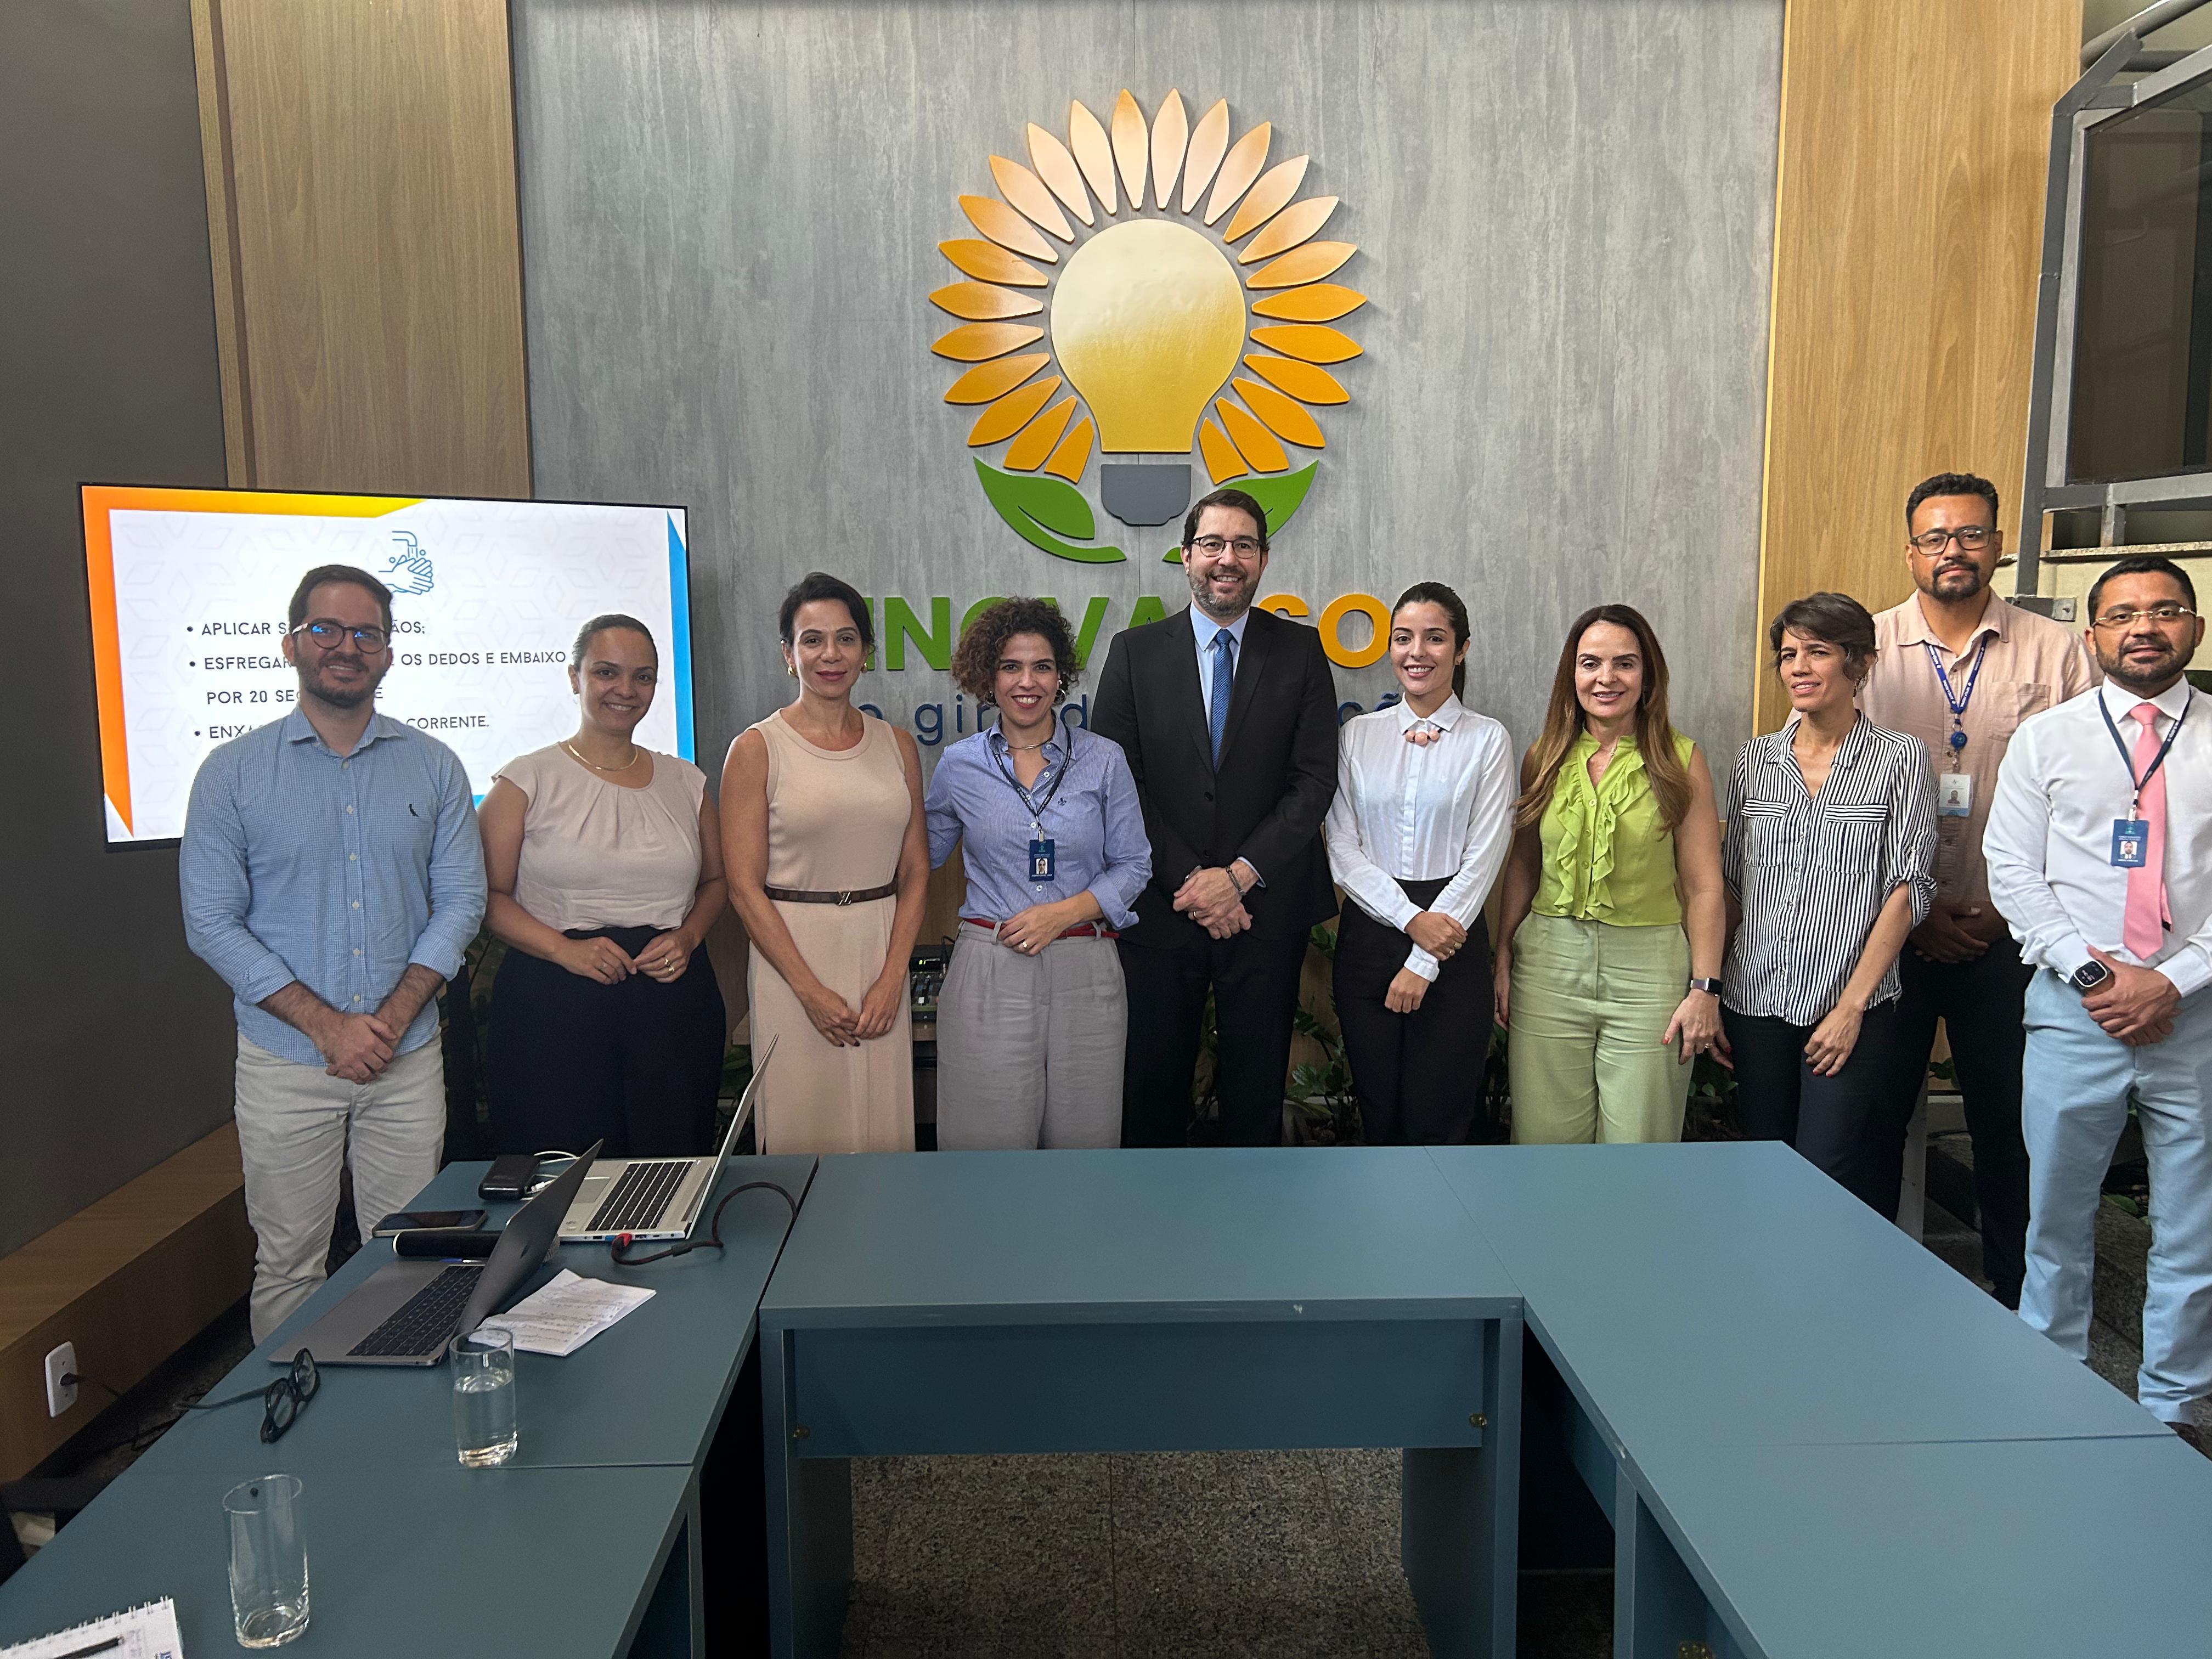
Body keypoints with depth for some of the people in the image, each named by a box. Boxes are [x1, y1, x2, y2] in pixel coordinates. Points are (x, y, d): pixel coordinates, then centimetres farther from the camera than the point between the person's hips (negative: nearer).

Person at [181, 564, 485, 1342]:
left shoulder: (434, 767, 5)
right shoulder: (233, 772, 0)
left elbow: (461, 901, 2)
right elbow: (212, 923, -4)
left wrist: (392, 1018, -11)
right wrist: (329, 1026, -13)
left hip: (408, 1059, 1)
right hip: (285, 1064, -1)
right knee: (287, 1267, 7)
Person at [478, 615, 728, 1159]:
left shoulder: (685, 782, 12)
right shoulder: (529, 780, 1)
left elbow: (716, 880, 20)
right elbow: (489, 894, -2)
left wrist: (687, 937, 1)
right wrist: (565, 949, -16)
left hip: (673, 999, 3)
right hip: (555, 1004, -3)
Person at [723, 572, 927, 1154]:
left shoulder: (897, 746, 8)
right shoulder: (757, 749, -3)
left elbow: (915, 873, 8)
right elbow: (744, 887, -6)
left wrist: (892, 978, -4)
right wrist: (811, 990, -11)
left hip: (881, 956, 3)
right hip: (792, 954, -3)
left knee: (883, 1127, 8)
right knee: (805, 1131, 4)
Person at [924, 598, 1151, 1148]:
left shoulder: (1104, 760, 3)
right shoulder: (959, 765, 5)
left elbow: (1133, 865, 5)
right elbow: (922, 857, 17)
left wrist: (1065, 911, -9)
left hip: (1084, 973, 0)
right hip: (990, 973, 0)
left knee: (1083, 1137, 7)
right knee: (989, 1137, 3)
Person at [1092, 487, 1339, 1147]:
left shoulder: (1301, 652, 4)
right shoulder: (1135, 652, 4)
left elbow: (1315, 779, -3)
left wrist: (1239, 875, -13)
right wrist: (1189, 880, -12)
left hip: (1266, 907, 0)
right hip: (1161, 909, 0)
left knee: (1256, 1086, 11)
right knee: (1153, 1082, 9)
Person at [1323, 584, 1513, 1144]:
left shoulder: (1488, 740, 0)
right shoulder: (1358, 736, 7)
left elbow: (1482, 859, -5)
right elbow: (1341, 847, 1)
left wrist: (1423, 963, -10)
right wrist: (1411, 919, -13)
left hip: (1450, 937, -2)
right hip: (1368, 934, 2)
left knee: (1437, 1121, 3)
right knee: (1379, 1117, 10)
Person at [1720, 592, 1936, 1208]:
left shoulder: (1900, 761, -3)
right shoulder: (1756, 759, 8)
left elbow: (1910, 889, -6)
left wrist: (1853, 1004, -11)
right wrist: (1713, 987, 5)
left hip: (1851, 1007, -4)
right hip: (1755, 1000, 4)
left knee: (1829, 1173, -5)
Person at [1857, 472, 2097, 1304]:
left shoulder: (2057, 654, 2)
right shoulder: (1866, 648, 0)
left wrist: (2015, 907, -7)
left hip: (2008, 938, 0)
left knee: (2009, 1121, 9)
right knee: (1872, 1116, 8)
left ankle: (2015, 1294, 27)